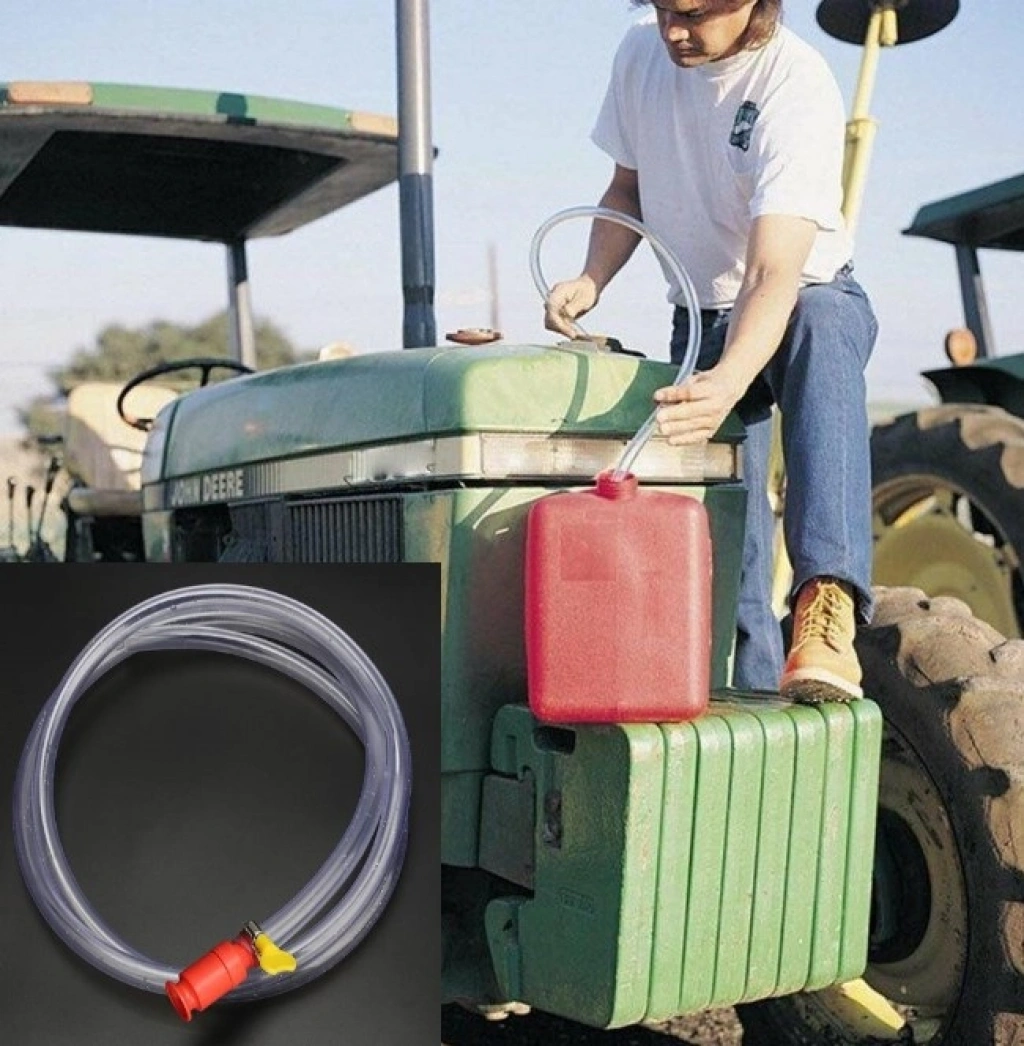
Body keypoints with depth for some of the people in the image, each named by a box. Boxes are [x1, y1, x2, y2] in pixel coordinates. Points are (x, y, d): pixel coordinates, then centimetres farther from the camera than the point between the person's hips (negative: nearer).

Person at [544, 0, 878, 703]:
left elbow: (773, 274, -38)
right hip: (701, 319, 5)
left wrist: (728, 381, -56)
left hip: (812, 296, -5)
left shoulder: (798, 85, -26)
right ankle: (754, 686, 6)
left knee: (821, 330, -41)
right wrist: (590, 281, -12)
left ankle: (829, 603, -54)